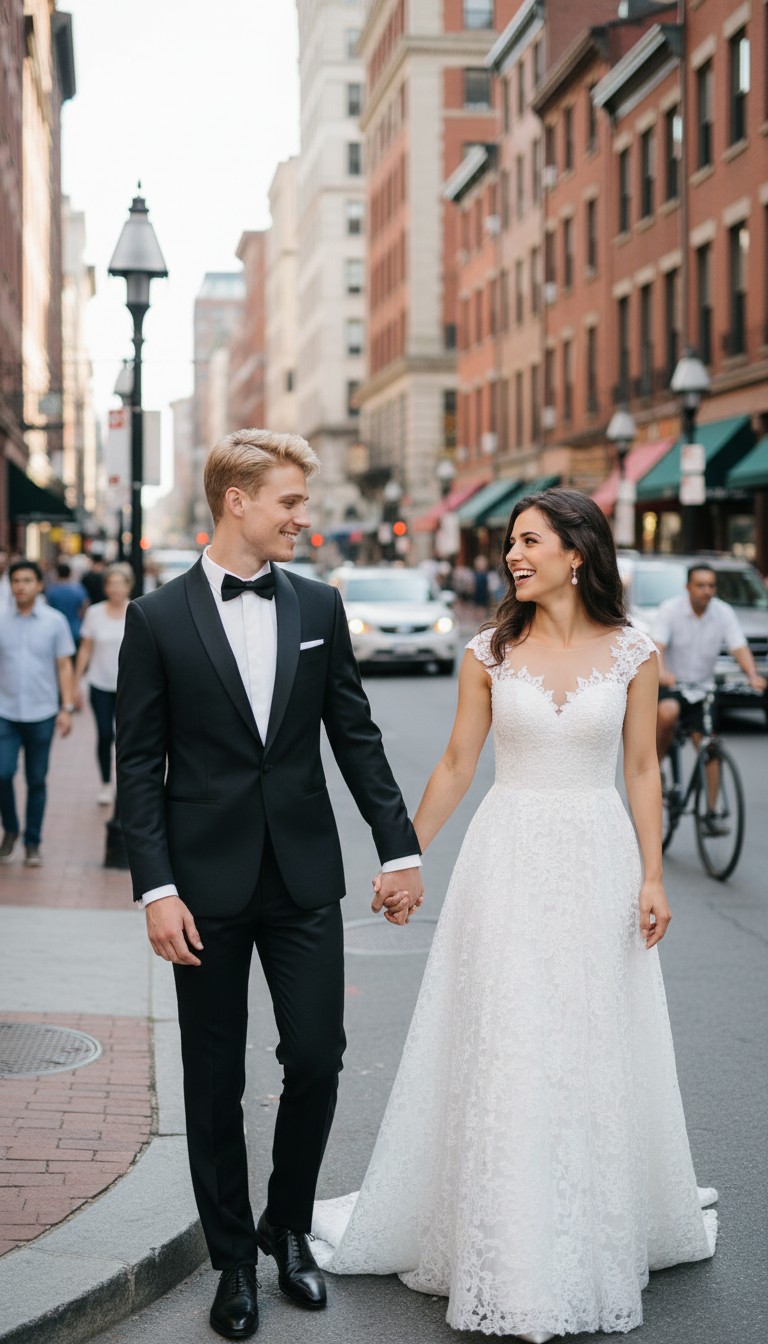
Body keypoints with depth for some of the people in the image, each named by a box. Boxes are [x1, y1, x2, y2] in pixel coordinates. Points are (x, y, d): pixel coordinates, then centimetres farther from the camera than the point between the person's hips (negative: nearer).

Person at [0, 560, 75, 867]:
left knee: (36, 781, 5)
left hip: (42, 714, 0)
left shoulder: (55, 622, 1)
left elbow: (64, 666, 3)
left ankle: (33, 843, 17)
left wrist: (67, 708, -3)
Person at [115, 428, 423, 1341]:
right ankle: (233, 1257, 24)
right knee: (215, 1083, 8)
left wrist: (400, 848, 4)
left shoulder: (318, 607, 5)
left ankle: (287, 1227, 26)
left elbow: (356, 736, 8)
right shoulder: (158, 618, -4)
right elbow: (139, 767, -5)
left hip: (305, 878, 2)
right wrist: (156, 889, -11)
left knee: (317, 1060, 2)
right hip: (207, 886, -2)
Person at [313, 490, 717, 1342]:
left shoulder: (631, 654, -1)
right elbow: (455, 767, 5)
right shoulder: (490, 653, 0)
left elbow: (641, 770, 2)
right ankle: (513, 1262, 13)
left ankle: (602, 1233, 29)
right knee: (503, 1057, 1)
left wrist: (652, 876, -4)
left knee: (593, 1056, 9)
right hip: (510, 859, 0)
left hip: (598, 861, 0)